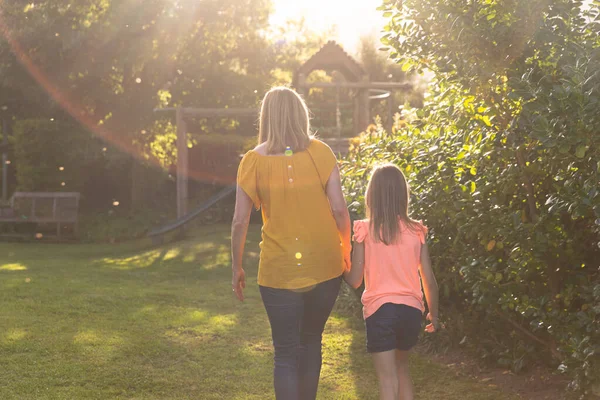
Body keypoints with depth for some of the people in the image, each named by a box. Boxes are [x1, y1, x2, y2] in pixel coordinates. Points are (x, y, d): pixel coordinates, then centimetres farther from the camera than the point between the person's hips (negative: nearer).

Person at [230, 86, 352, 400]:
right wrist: (346, 251, 11)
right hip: (324, 267, 2)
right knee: (311, 341, 21)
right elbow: (339, 209, -5)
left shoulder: (254, 160, -5)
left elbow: (240, 221, -5)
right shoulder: (320, 152, -3)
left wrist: (236, 267, 7)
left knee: (286, 353, 7)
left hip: (279, 271, -2)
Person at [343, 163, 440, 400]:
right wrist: (433, 315, 19)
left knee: (388, 378, 0)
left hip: (380, 309, -3)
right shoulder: (416, 231, 2)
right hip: (411, 309, 3)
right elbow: (429, 281, 5)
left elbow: (354, 281, -3)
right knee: (401, 369, 25)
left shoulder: (365, 230, -5)